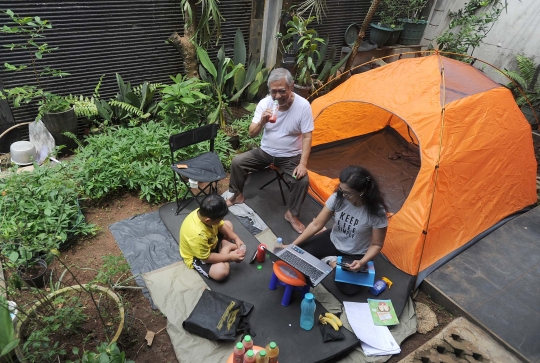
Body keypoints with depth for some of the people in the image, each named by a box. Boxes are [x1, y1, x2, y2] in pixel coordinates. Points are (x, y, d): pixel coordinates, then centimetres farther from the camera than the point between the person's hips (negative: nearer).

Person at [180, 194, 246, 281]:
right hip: (198, 257, -7)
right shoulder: (197, 235, -43)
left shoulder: (204, 212, -23)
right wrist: (230, 257, -24)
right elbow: (206, 258, -29)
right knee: (222, 271, -29)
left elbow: (221, 225, -3)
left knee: (228, 224, 13)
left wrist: (236, 238, -12)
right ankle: (226, 248, -6)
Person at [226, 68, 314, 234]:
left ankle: (292, 214, 0)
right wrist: (262, 122, -35)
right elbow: (252, 133, -13)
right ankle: (237, 195, 13)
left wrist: (303, 164, -25)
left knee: (303, 180, -26)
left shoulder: (303, 105, -19)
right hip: (265, 151, 3)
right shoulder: (264, 103, -13)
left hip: (290, 156, -2)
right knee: (237, 162, -13)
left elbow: (307, 137, -15)